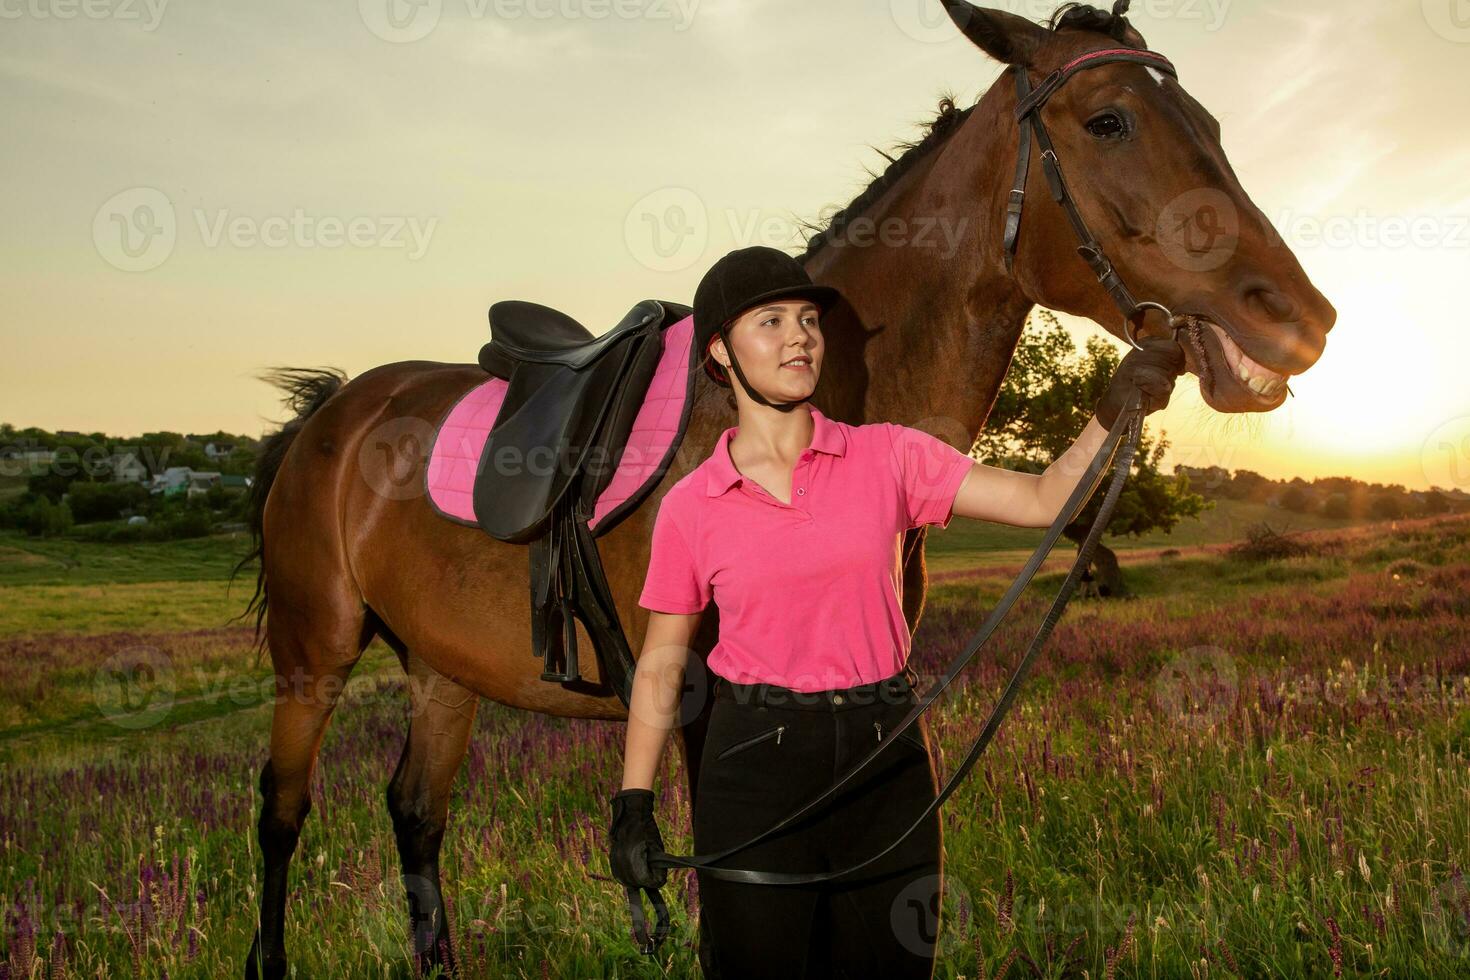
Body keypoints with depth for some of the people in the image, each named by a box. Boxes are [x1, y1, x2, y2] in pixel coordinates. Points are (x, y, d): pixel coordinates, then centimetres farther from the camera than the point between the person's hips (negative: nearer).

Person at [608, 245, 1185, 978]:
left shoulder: (887, 457, 0)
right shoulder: (689, 507, -3)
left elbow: (1043, 500, -3)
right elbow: (660, 665, 4)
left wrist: (1115, 409, -17)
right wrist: (633, 803, -1)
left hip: (886, 759, 2)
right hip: (755, 764, -2)